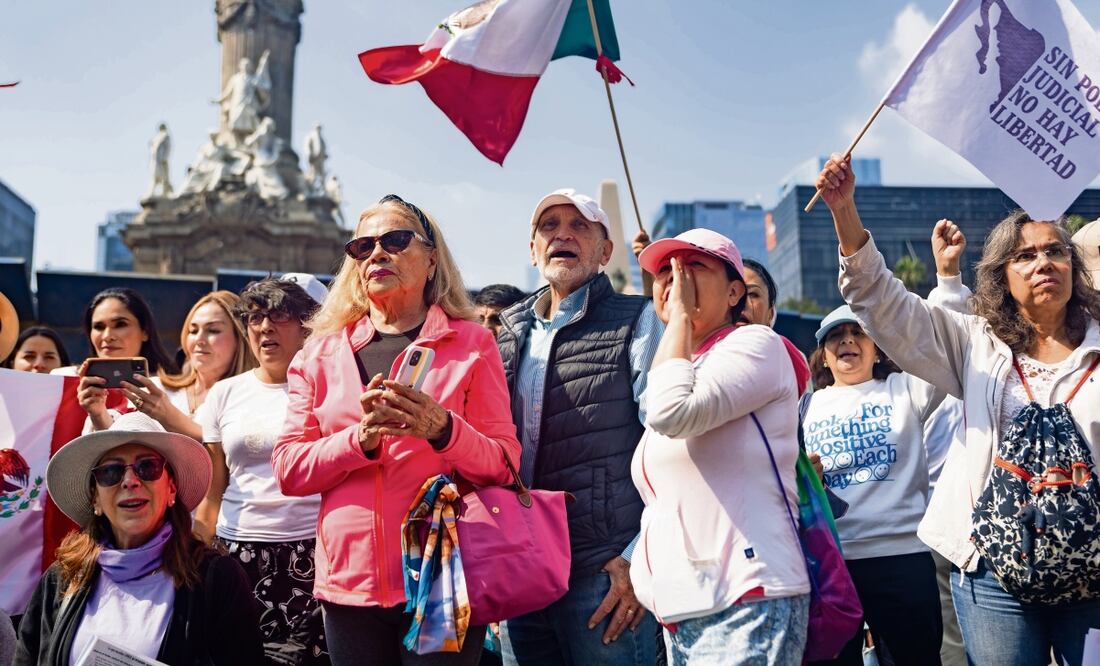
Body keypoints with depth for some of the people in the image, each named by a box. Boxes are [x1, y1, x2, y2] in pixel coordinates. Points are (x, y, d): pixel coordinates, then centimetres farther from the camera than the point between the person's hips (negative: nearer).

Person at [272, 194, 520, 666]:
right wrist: (360, 438, -15)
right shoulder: (321, 353, 9)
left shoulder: (471, 344, 2)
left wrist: (443, 430, -21)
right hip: (349, 583, 2)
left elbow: (503, 465, -3)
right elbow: (288, 470, 2)